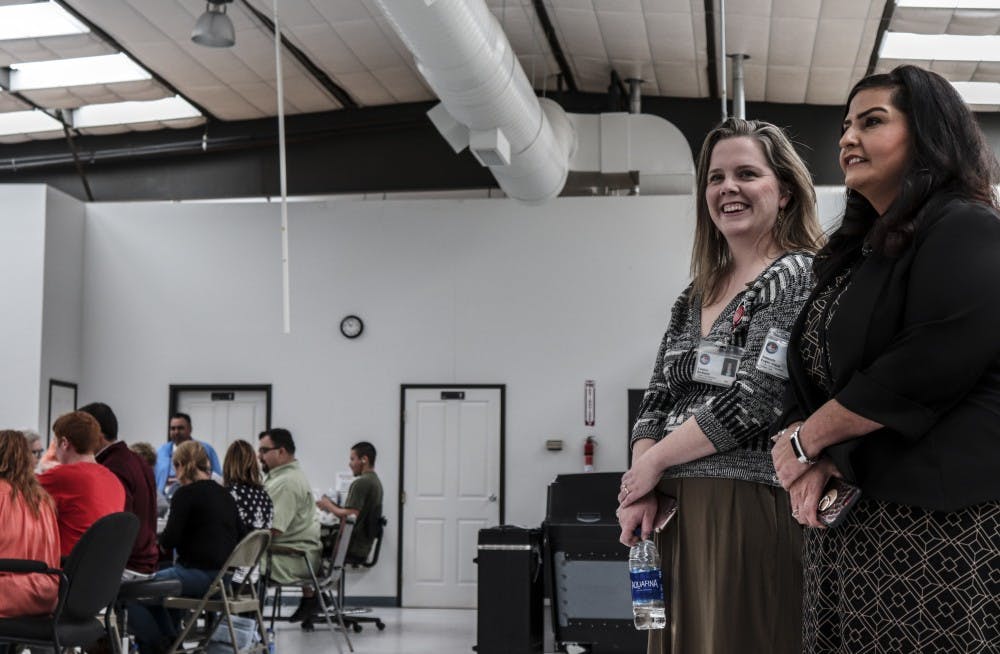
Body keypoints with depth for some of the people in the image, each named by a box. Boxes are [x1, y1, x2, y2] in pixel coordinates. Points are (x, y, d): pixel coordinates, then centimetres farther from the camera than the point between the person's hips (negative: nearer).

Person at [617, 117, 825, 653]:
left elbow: (756, 399, -15)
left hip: (754, 506, -6)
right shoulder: (695, 296, 17)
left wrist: (653, 461, -7)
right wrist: (640, 492, -3)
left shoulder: (800, 277, -5)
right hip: (674, 511, 7)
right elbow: (657, 400, 14)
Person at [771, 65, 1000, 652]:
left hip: (942, 523, -7)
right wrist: (816, 464, -6)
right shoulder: (860, 253, 19)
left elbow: (927, 369, -19)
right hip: (850, 518, 7)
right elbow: (809, 375, 14)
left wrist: (805, 441, -8)